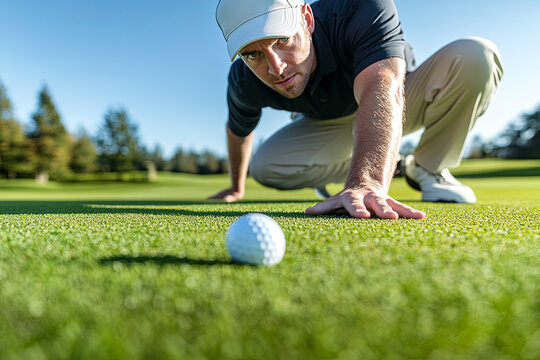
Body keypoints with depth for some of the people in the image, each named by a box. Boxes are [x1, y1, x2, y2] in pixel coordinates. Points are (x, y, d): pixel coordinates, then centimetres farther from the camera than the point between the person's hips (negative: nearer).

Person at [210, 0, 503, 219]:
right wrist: (236, 187, 15)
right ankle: (388, 165, -2)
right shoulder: (243, 82, -23)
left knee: (475, 56, -29)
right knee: (264, 167, -21)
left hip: (396, 104, -2)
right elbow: (239, 130, -1)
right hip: (330, 125, 3)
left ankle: (428, 169, -5)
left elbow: (381, 89, -53)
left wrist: (364, 184, -71)